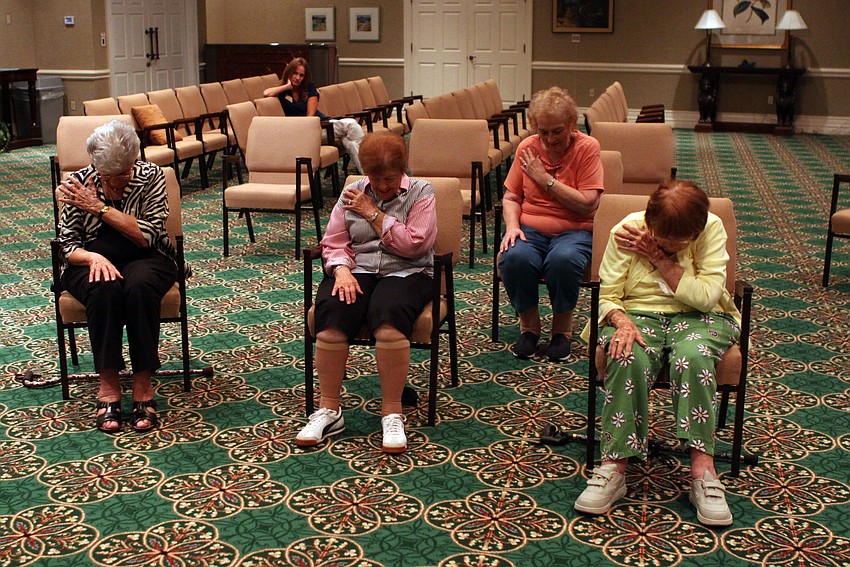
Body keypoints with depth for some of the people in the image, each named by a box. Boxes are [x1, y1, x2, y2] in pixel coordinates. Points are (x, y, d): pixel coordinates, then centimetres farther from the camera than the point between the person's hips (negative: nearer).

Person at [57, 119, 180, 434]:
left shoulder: (150, 176, -7)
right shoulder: (78, 183, -5)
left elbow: (149, 235, -16)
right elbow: (67, 245, -3)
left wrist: (101, 208, -20)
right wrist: (93, 257, -25)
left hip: (144, 259, 0)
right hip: (92, 262, 1)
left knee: (139, 286, -35)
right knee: (104, 289, -35)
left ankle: (143, 385, -28)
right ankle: (108, 387, -28)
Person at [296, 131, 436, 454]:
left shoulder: (420, 192, 6)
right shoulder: (352, 192, 15)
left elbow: (414, 244, -8)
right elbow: (335, 243, 9)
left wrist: (373, 213, -6)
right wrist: (342, 270, -12)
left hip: (405, 272, -2)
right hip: (357, 269, 3)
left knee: (388, 317, -37)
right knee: (331, 316, -31)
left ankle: (392, 414, -26)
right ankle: (328, 410, -20)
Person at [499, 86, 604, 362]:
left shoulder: (587, 148, -4)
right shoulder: (527, 147, 7)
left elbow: (588, 203, -12)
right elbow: (511, 197, 10)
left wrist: (545, 179, -12)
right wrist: (512, 226, -10)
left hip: (573, 230, -2)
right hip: (530, 228, 2)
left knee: (563, 260, -37)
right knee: (514, 258, -32)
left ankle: (562, 326, -7)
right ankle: (529, 324, -4)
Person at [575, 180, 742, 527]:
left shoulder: (712, 230, -8)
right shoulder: (626, 232, -7)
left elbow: (706, 296, -16)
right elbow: (607, 296, -5)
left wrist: (658, 258, -17)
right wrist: (621, 321, -27)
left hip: (697, 317, 0)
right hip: (638, 313, 0)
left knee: (693, 356, -36)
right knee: (628, 357, -35)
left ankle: (703, 470, -35)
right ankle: (614, 467, -31)